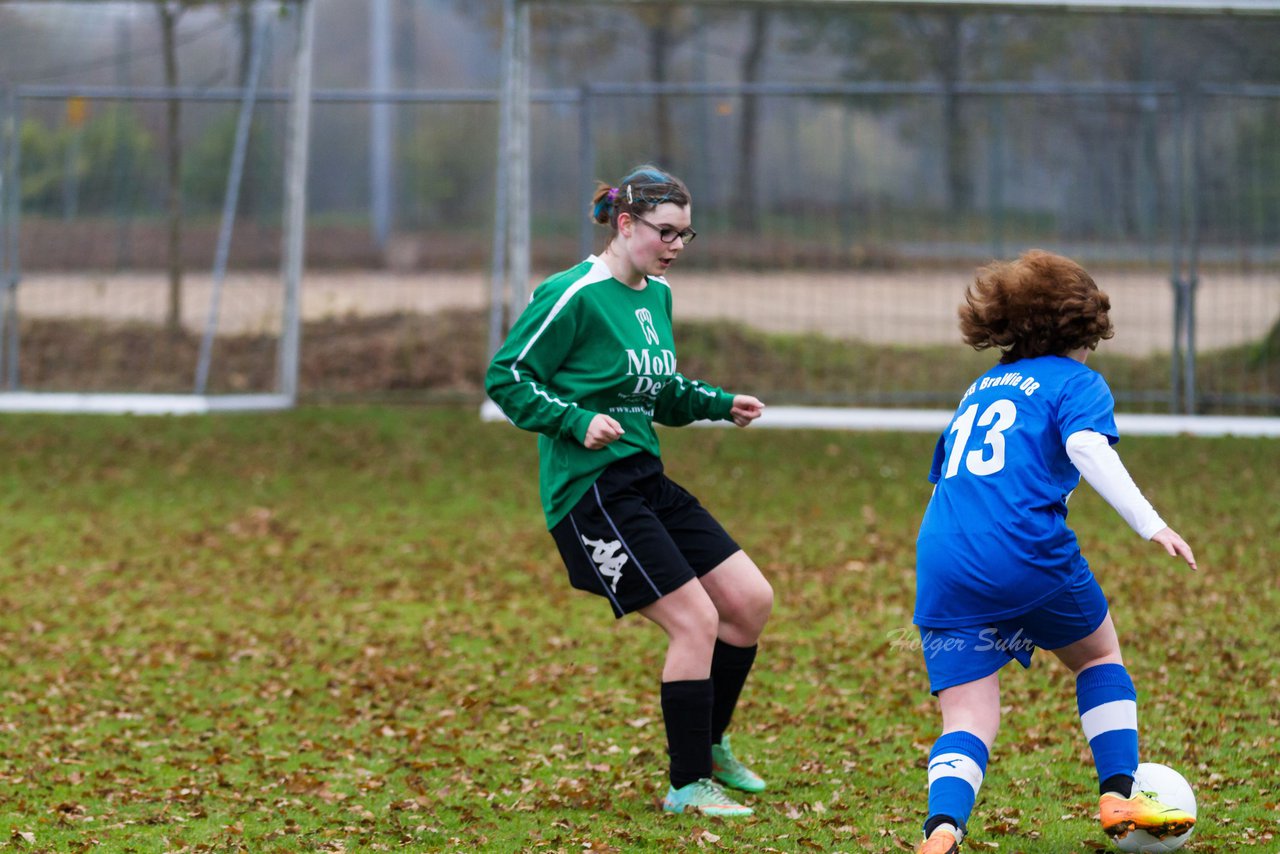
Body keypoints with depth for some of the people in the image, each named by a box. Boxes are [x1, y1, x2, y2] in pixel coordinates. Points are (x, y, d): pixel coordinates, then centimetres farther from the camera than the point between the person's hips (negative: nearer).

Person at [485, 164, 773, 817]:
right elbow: (505, 377, -11)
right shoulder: (575, 296, -13)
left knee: (750, 600, 6)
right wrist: (576, 421, -21)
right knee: (695, 620, -12)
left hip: (645, 482, 9)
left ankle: (708, 746, 25)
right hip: (590, 490, -9)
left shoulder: (657, 295, 13)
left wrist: (719, 405, 10)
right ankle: (688, 786, 0)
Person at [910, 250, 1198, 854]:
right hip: (1028, 555, -4)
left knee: (966, 726, 1)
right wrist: (1149, 524, -18)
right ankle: (1118, 797, 14)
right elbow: (1086, 446, -12)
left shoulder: (979, 390, 28)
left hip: (941, 567, 4)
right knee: (1100, 654, 25)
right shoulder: (1075, 381, 9)